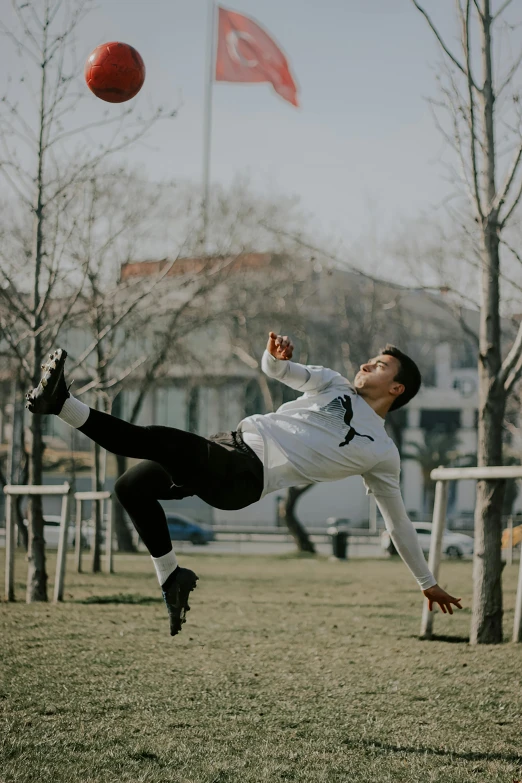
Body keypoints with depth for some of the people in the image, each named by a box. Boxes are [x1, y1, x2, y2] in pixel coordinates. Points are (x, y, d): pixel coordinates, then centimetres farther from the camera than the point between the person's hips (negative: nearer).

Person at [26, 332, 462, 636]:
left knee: (158, 441, -26)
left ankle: (64, 405, -34)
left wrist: (428, 582, 19)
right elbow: (279, 370, 13)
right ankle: (172, 580, 11)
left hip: (246, 478, -6)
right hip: (234, 445, 6)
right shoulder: (335, 386, 21)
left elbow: (398, 521, 18)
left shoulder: (382, 453, 11)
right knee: (132, 486, 0)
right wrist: (276, 356, -14)